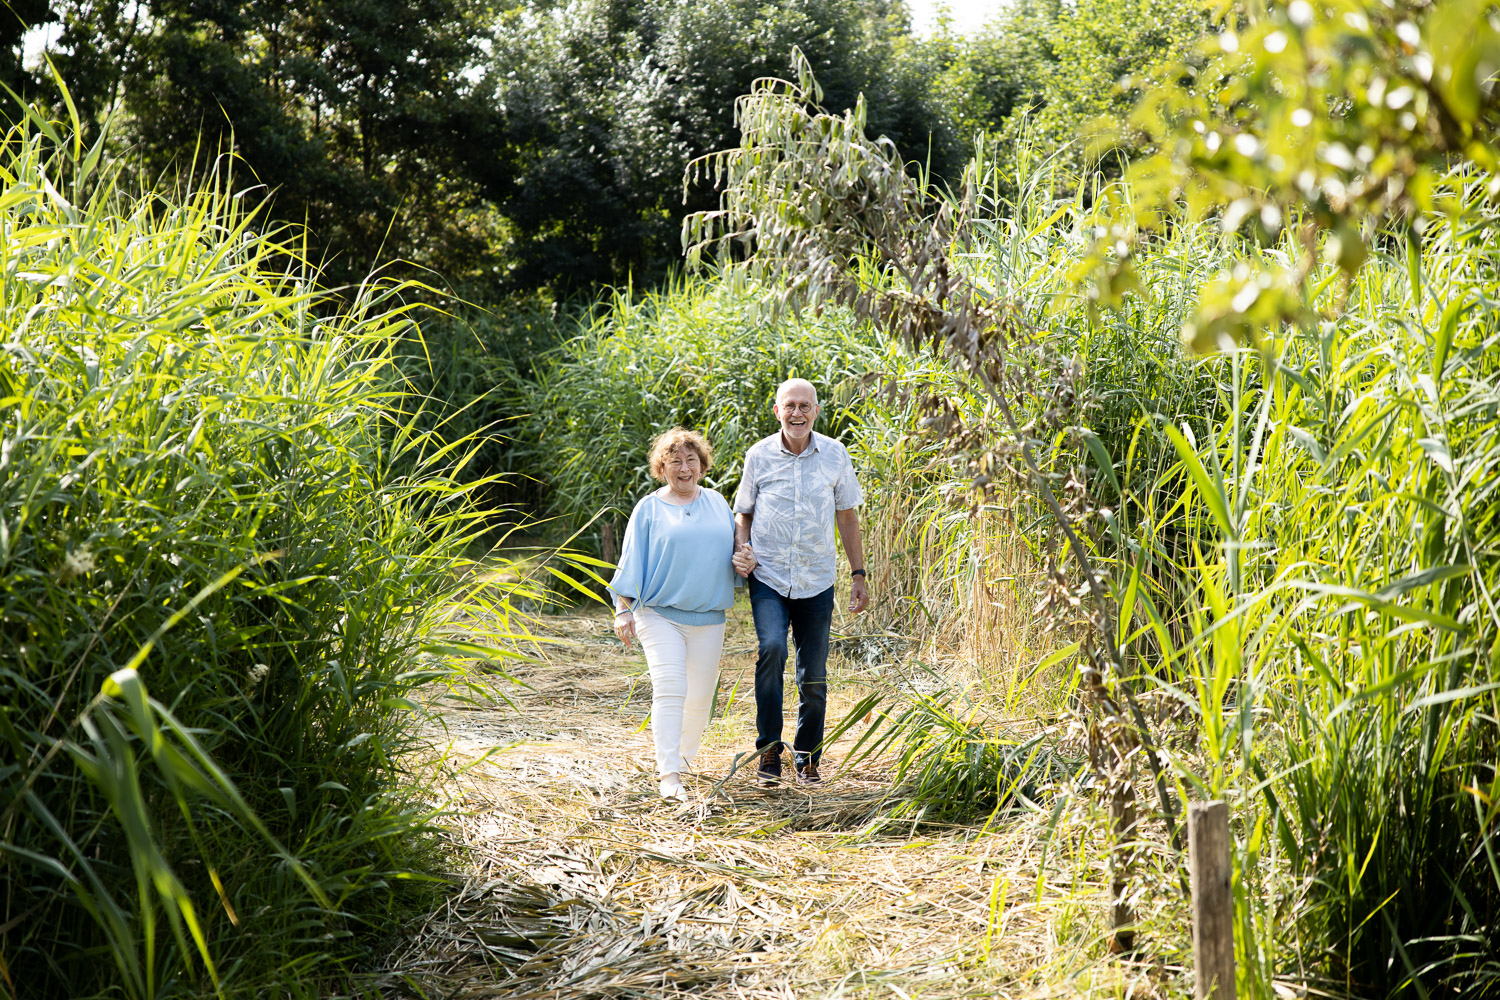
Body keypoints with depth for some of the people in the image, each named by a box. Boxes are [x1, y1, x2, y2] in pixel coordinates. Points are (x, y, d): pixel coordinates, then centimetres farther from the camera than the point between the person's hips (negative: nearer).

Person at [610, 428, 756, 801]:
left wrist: (745, 562, -2)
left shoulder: (717, 503, 14)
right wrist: (623, 610, -6)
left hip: (708, 618, 4)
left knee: (699, 696, 8)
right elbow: (631, 560, 1)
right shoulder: (649, 508, 3)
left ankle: (682, 755, 31)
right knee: (669, 689, -16)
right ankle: (669, 776, -18)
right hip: (660, 614, -4)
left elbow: (730, 550, 21)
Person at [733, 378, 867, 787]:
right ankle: (769, 749, -12)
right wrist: (742, 550, -8)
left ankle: (807, 758, 25)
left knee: (814, 677, 6)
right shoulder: (759, 455, -1)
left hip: (817, 581, 2)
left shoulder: (834, 454, 1)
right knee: (772, 647, -25)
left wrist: (859, 575, 8)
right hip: (768, 577, -1)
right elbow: (743, 512, 11)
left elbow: (847, 516, 10)